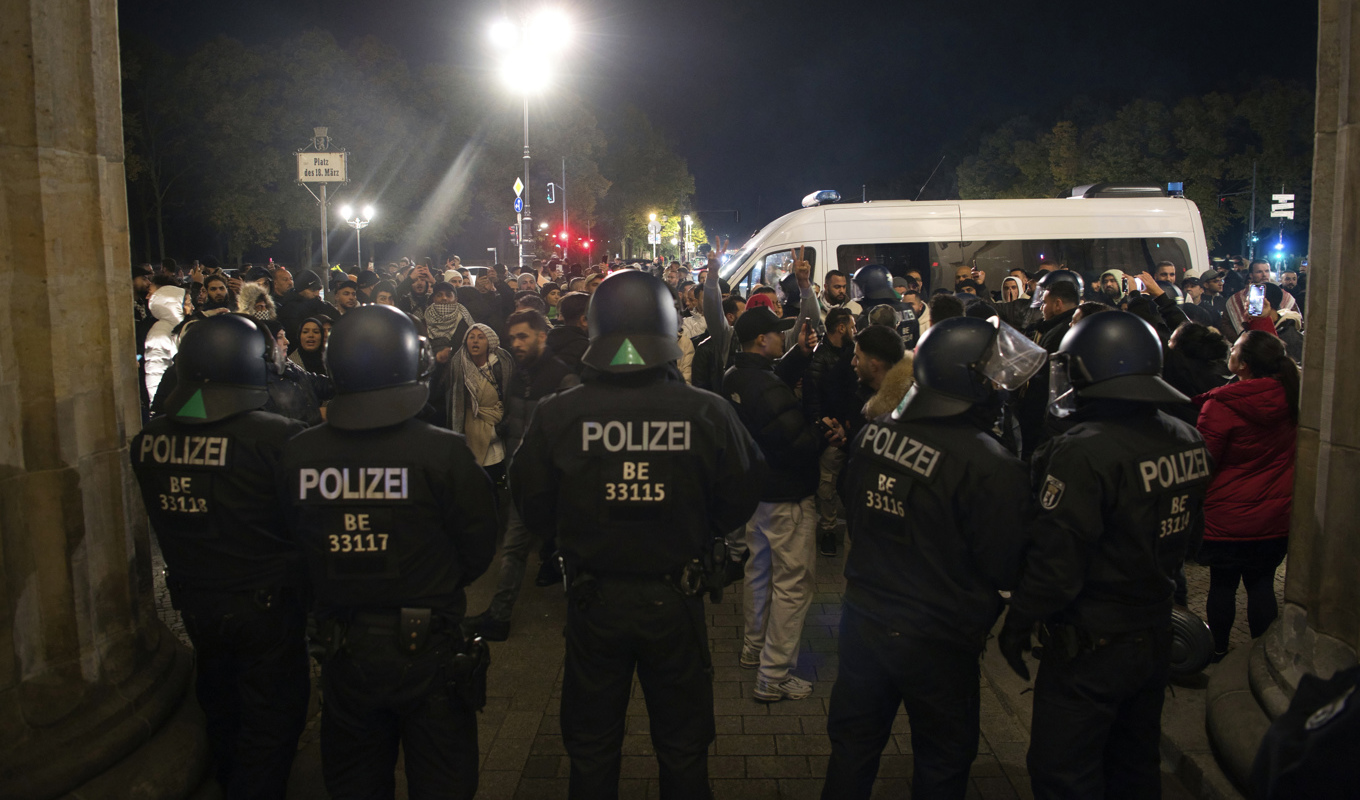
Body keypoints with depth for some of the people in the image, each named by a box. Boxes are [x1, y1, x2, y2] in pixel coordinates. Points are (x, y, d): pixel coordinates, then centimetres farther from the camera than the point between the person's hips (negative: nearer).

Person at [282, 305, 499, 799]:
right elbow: (478, 549, -9)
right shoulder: (443, 452, -19)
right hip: (427, 648, -3)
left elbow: (297, 547, 2)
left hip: (342, 652, 3)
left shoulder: (297, 455, -10)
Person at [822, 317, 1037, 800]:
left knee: (853, 747, 22)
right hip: (936, 641, -5)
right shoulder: (991, 467, -27)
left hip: (863, 620, 5)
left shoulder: (873, 434, -7)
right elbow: (1005, 571, -17)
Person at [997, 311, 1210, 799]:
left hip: (1092, 646, -8)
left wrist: (1016, 626, -10)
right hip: (1156, 637, 8)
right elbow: (1190, 536, 14)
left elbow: (1055, 562, -24)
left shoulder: (1082, 453, -26)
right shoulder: (1188, 442, 0)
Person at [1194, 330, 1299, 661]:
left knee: (1222, 583, 12)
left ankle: (1218, 646, 27)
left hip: (1228, 517, -4)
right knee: (1262, 583, 15)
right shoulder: (1288, 400, -9)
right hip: (1276, 518, 4)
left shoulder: (1220, 406, -21)